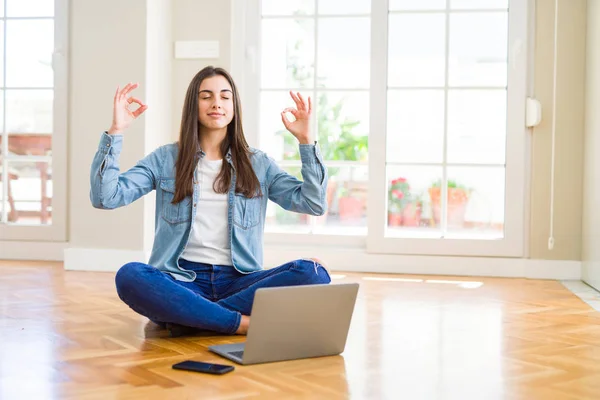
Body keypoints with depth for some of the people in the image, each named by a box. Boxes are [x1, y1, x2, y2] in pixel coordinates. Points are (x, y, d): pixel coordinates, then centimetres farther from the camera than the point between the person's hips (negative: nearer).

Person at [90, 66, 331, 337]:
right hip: (181, 281, -1)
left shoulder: (257, 163, 13)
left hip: (238, 281, 2)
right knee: (130, 276, -34)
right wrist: (115, 131, -7)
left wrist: (305, 140, -3)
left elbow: (315, 204, 3)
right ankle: (244, 322, -28)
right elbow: (104, 198, -1)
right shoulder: (165, 159, 10)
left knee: (313, 273, -26)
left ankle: (189, 315, -24)